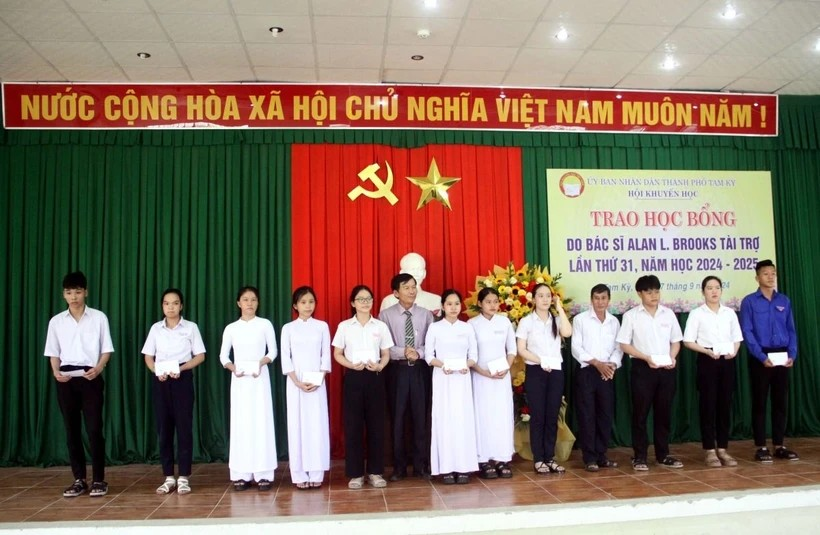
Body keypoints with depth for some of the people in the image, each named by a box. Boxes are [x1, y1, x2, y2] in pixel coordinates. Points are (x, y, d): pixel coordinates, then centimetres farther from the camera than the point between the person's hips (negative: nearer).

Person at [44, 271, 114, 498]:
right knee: (72, 430, 6)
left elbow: (106, 349, 1)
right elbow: (54, 353, 11)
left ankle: (98, 480, 4)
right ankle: (79, 480, 15)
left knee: (94, 429, -5)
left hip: (90, 378, -3)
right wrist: (56, 372, -8)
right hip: (66, 379, 3)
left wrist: (98, 368, -16)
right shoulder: (56, 321, 8)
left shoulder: (98, 318, 1)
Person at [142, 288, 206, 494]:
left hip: (183, 379, -2)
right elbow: (148, 357, 9)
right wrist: (157, 371, -11)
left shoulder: (191, 327, 0)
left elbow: (200, 356, 0)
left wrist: (182, 368, -15)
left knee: (184, 427, -2)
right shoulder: (156, 328, 7)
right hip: (160, 381, 3)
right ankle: (169, 477, 13)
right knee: (163, 427, 4)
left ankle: (184, 477, 4)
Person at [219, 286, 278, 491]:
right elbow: (223, 355, 9)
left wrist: (261, 363, -16)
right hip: (239, 380, 2)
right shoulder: (231, 328, 7)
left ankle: (263, 474, -1)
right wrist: (232, 368, -10)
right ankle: (241, 474, 6)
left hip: (260, 378, -2)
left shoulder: (265, 324, 2)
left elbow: (273, 351, 2)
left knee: (261, 422, -4)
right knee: (240, 423, 2)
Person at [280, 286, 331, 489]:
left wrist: (318, 380, -10)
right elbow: (285, 358, 0)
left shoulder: (322, 326, 5)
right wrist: (298, 382, -11)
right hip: (295, 383, 0)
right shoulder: (288, 328, 4)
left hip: (317, 382, 0)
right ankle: (300, 475, 6)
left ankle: (316, 474, 6)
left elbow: (326, 356, 2)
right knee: (297, 425, 1)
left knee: (317, 425, 0)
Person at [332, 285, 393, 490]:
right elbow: (337, 354, 4)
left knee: (376, 424, 4)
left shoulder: (380, 326, 5)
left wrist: (380, 366, -11)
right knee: (353, 425, 1)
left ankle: (375, 472, 15)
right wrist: (352, 365, -13)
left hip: (375, 377, 1)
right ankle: (355, 473, 11)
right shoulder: (344, 326, 2)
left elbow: (386, 354, 8)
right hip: (353, 378, -1)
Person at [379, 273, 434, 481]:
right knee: (397, 418, 6)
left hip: (420, 369, 1)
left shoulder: (426, 314, 4)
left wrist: (419, 352, -15)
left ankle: (421, 465, 19)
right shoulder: (386, 315, -2)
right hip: (397, 370, -1)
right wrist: (403, 352, -18)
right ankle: (399, 467, 17)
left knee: (420, 417, 7)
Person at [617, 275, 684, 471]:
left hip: (666, 369, 4)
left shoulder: (668, 314, 8)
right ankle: (640, 456, 8)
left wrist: (672, 357, -7)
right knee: (640, 413, 1)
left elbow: (676, 341, 12)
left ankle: (663, 455, 21)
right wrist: (646, 358, -15)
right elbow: (624, 344, -5)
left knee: (664, 412, 10)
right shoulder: (631, 315, -3)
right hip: (642, 368, -3)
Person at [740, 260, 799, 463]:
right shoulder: (749, 302, -3)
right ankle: (761, 447, 8)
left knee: (781, 402, 8)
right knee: (760, 402, 2)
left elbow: (791, 330, 9)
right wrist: (762, 357, -16)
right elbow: (747, 332, -9)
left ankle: (779, 446, 17)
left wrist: (792, 355, -4)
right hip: (760, 358, -4)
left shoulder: (784, 301, 9)